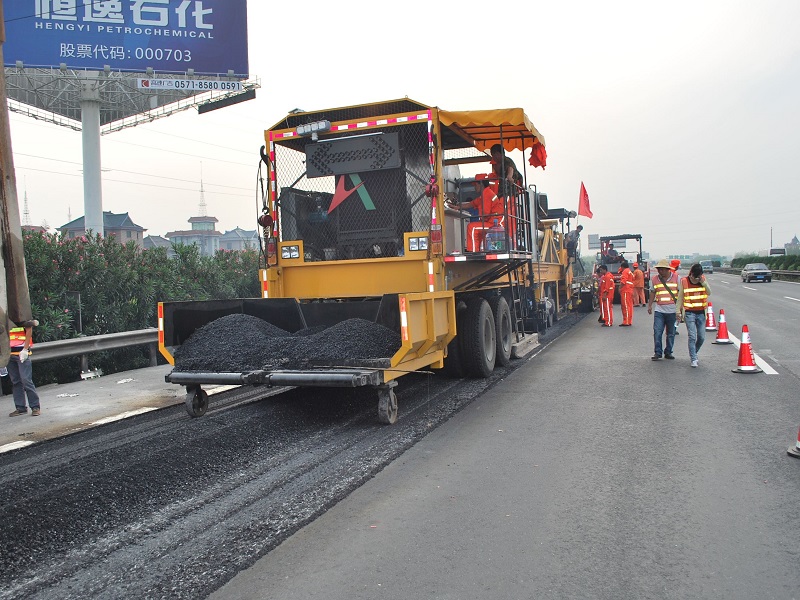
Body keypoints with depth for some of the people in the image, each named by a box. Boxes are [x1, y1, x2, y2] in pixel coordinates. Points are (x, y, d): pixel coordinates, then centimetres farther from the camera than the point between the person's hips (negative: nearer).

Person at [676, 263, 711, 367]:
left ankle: (693, 353, 29)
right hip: (689, 313, -3)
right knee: (692, 336, -10)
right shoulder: (684, 281, -3)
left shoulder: (703, 279, 3)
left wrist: (703, 282, -19)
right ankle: (693, 359, -5)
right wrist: (679, 311, 1)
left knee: (701, 337, 5)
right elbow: (680, 297, 3)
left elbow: (709, 293, -9)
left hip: (701, 313, 3)